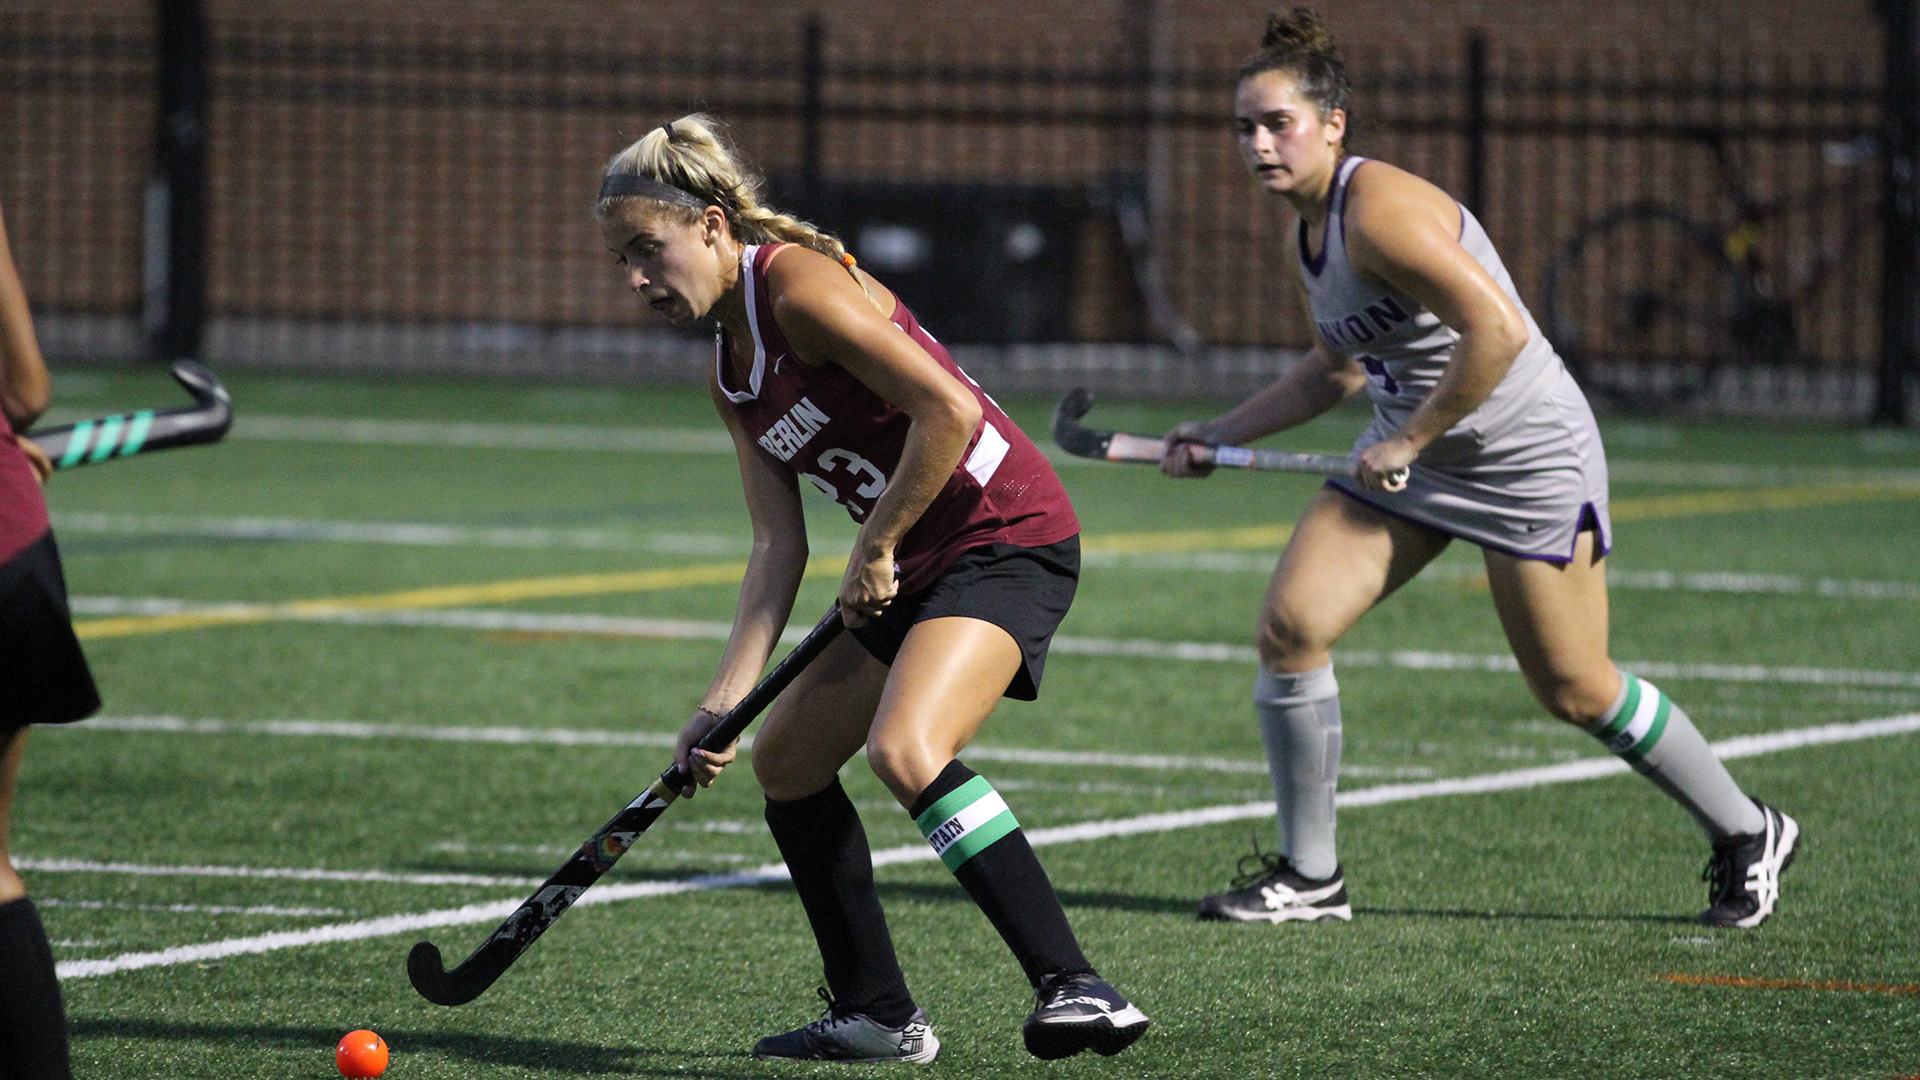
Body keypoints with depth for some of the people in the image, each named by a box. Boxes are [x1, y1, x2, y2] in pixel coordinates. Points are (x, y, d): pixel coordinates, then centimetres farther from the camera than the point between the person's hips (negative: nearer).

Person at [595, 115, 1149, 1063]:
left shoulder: (799, 285, -15)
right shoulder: (729, 374, 13)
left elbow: (949, 411, -23)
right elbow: (778, 546, 10)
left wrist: (875, 548, -14)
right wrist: (724, 701, 2)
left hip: (1007, 535, -11)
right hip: (918, 567, 11)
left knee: (904, 750, -29)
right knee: (785, 756, 17)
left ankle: (1077, 991, -32)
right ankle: (878, 1017, 24)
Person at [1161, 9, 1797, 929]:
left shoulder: (1380, 211, -24)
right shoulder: (1309, 231, 5)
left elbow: (1497, 331, -31)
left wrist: (1409, 441, -23)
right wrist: (1216, 436, 15)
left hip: (1528, 456, -8)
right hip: (1411, 453, 8)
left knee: (1574, 692, 1)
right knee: (1291, 623, -8)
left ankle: (1746, 835, 22)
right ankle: (1309, 875, 3)